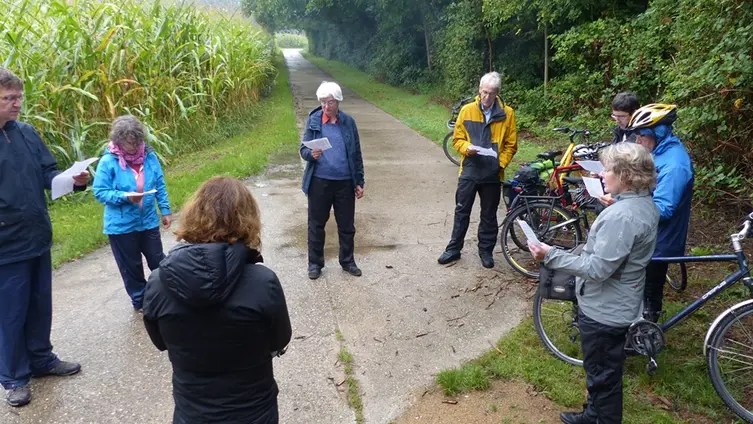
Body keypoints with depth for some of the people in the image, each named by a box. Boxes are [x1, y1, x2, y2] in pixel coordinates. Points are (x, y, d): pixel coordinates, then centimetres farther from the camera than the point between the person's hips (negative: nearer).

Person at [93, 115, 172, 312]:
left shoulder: (149, 156, -5)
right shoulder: (108, 162, -15)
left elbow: (160, 186, 4)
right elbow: (100, 192, -13)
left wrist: (165, 210, 5)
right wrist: (125, 197, -27)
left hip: (149, 221, 3)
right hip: (121, 225, -2)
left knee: (158, 261, 14)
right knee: (131, 266, 13)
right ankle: (139, 300, 31)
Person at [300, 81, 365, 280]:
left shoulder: (348, 121, 1)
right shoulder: (313, 120, -3)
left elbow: (356, 154, 6)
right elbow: (303, 148, -2)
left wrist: (359, 182, 5)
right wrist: (311, 154, -26)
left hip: (345, 182, 1)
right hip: (319, 181, -1)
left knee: (347, 225, 11)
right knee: (316, 224, 9)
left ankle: (347, 261, 29)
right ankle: (315, 263, 25)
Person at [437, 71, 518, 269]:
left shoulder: (507, 113, -2)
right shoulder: (467, 110, -1)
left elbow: (511, 145, 2)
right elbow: (457, 138, 3)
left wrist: (500, 163, -10)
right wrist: (467, 148, -17)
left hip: (492, 173, 0)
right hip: (469, 171, 0)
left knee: (489, 215, 11)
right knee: (462, 211, 9)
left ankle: (486, 250, 25)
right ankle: (454, 249, 21)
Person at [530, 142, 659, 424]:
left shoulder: (621, 215, -31)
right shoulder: (645, 204, 2)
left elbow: (597, 268, -30)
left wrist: (551, 255, -26)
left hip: (603, 310, -10)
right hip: (618, 304, 10)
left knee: (602, 375, 10)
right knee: (604, 370, 27)